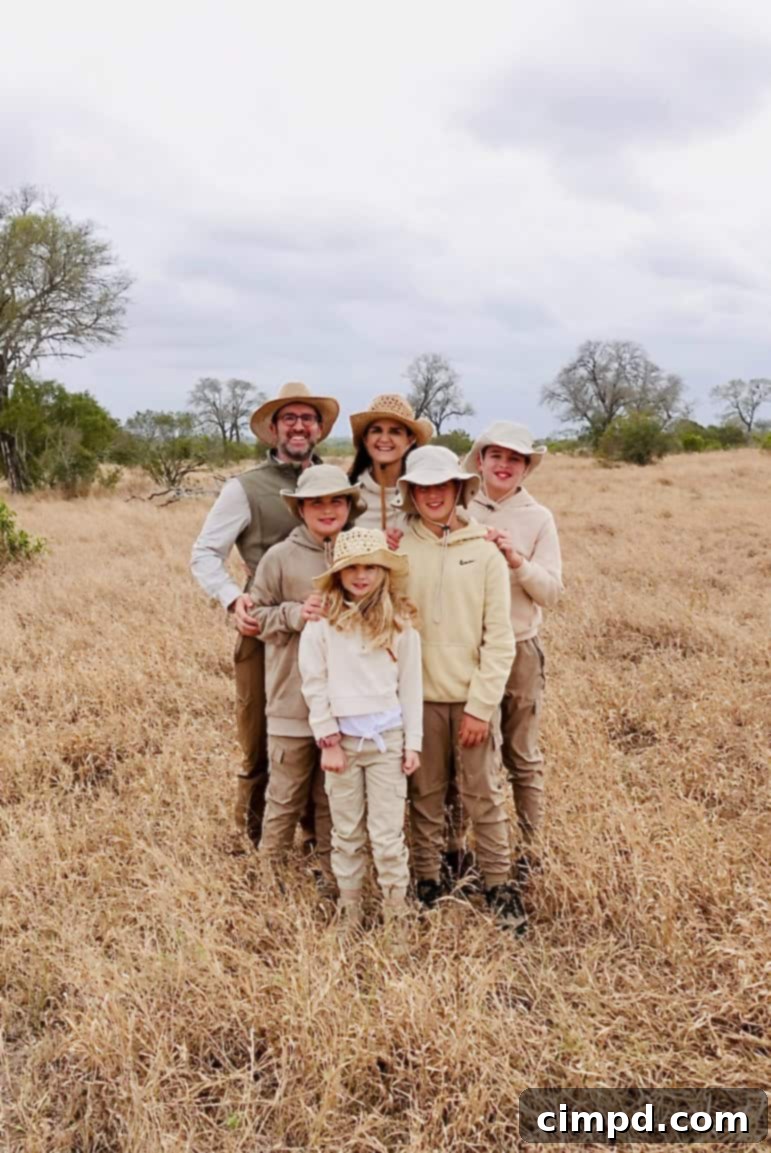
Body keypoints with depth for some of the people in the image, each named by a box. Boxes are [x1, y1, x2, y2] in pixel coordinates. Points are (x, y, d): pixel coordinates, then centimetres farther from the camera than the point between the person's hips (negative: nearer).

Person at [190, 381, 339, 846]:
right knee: (262, 743, 5)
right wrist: (233, 598, -16)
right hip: (266, 632, -3)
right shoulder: (246, 488, -1)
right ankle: (256, 842, 23)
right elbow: (205, 553, 1)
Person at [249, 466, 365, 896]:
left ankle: (334, 880, 29)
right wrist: (293, 615, -15)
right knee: (286, 796, 8)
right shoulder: (280, 558, -3)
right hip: (294, 701, -2)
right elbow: (258, 616, 1)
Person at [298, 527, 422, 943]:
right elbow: (313, 683, -3)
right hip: (342, 738, 0)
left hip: (387, 738, 0)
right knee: (347, 833, 12)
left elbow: (411, 684, 2)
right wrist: (328, 740, -5)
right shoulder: (322, 621, -4)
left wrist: (413, 742, 1)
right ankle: (349, 915, 26)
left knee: (387, 834, 3)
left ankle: (397, 921, 14)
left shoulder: (400, 621, -1)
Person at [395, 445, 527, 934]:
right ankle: (428, 881, 27)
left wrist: (481, 706, -9)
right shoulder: (399, 550, -2)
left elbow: (500, 637, -4)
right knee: (426, 794, 11)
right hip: (419, 696, 1)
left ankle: (500, 884, 20)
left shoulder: (485, 551, -3)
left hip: (472, 698, -1)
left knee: (484, 795, 5)